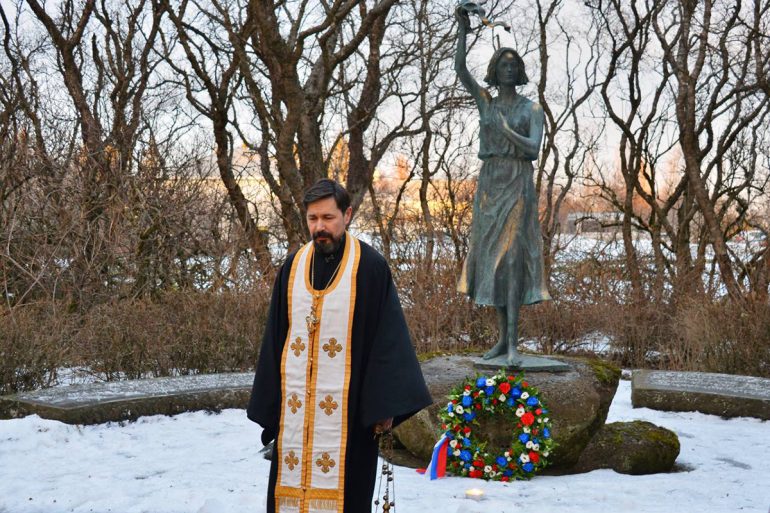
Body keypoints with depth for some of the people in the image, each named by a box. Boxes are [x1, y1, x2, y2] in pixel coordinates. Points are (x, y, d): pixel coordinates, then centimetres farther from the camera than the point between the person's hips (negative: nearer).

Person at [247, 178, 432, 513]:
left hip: (349, 405, -4)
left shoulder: (370, 267, -6)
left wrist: (386, 405, -12)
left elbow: (389, 337, -7)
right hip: (295, 407, 4)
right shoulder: (293, 267, 7)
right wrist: (269, 404, 9)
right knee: (293, 484, 7)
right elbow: (276, 337, 11)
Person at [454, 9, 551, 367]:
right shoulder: (486, 102, 12)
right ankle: (503, 338, 11)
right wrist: (462, 31, -10)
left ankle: (513, 344, -19)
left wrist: (503, 129, -14)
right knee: (493, 258, 4)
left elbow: (534, 149, -12)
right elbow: (460, 70, -2)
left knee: (511, 257, -16)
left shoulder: (532, 109, 2)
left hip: (518, 185, -4)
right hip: (488, 184, 4)